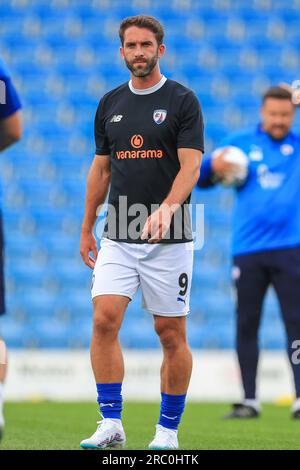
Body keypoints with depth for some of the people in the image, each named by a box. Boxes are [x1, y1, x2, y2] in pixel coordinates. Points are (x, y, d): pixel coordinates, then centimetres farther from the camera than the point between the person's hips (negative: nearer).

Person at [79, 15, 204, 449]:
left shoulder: (182, 101, -3)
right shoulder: (110, 104, 11)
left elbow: (190, 166, -12)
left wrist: (167, 208, -30)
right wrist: (86, 230, 17)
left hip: (169, 239, -3)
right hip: (118, 238, 4)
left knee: (171, 333, 1)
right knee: (104, 320, -11)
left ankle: (168, 430, 12)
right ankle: (111, 423, -7)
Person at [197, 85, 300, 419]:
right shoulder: (241, 143, 9)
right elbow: (201, 180, 12)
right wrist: (212, 166, -13)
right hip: (247, 250, 1)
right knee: (246, 325, 4)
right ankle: (249, 401, 11)